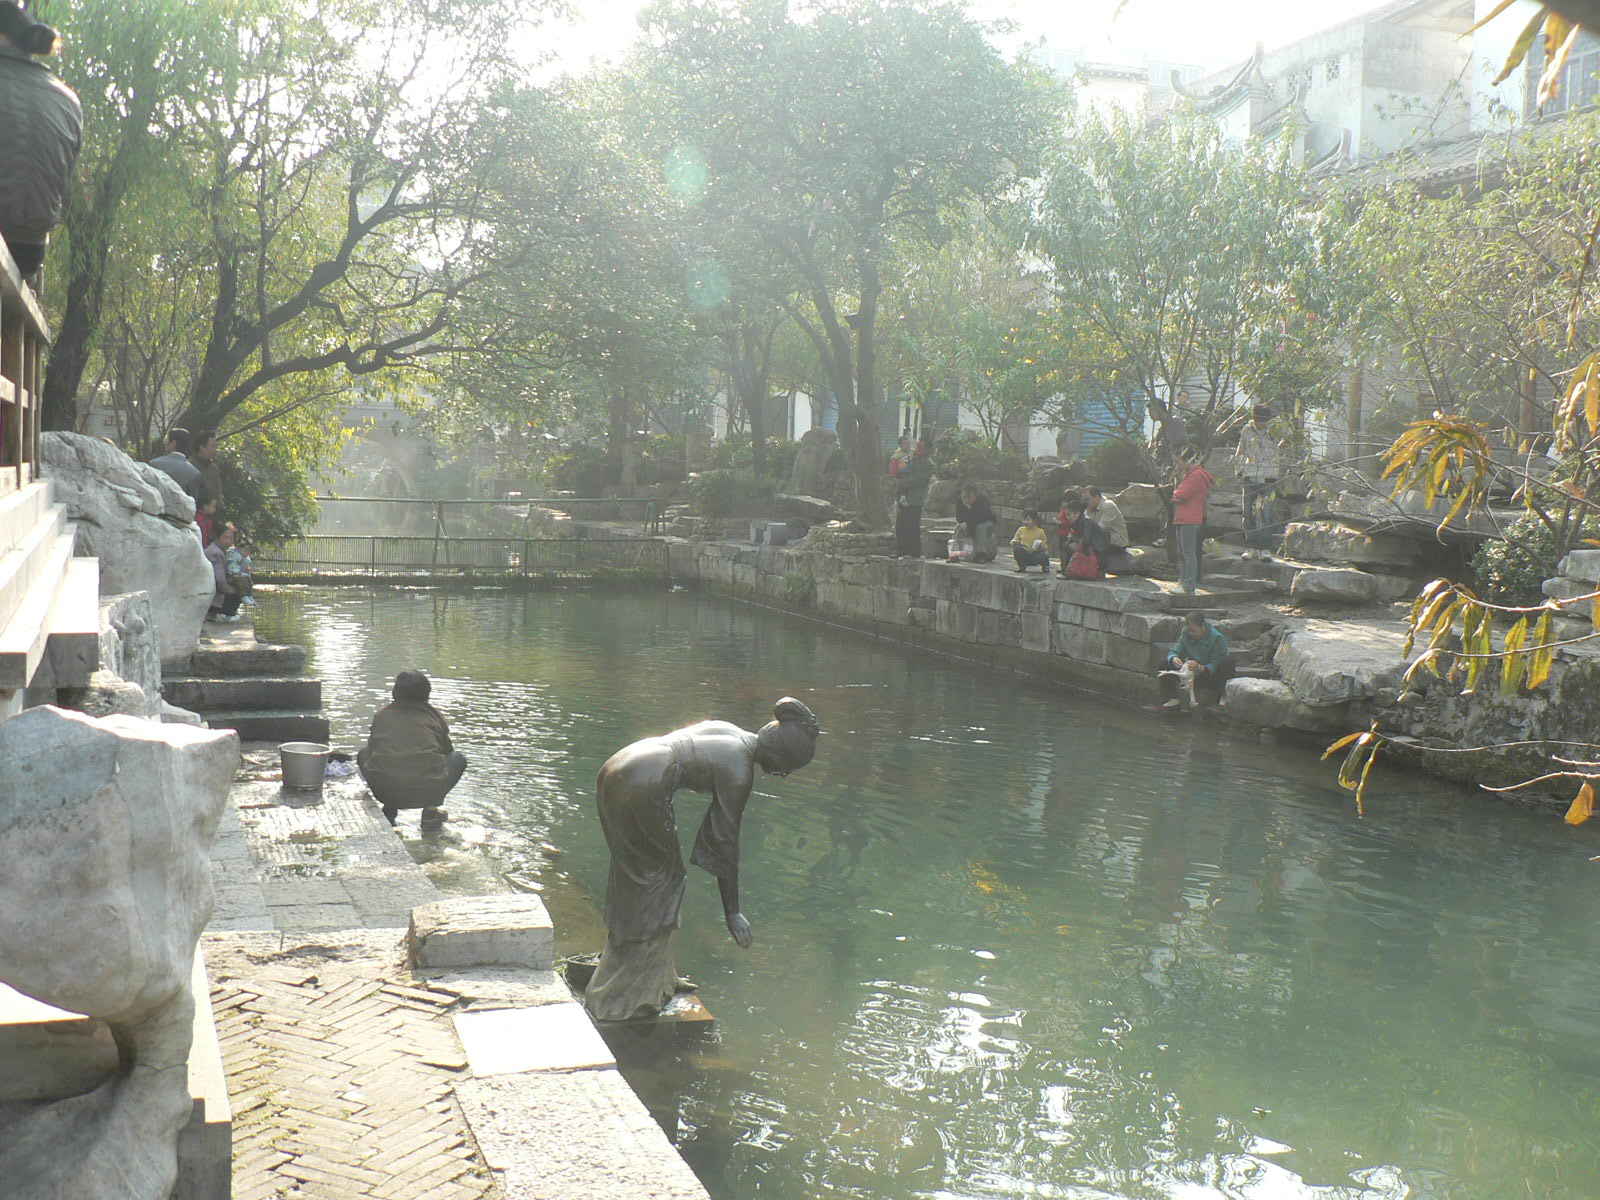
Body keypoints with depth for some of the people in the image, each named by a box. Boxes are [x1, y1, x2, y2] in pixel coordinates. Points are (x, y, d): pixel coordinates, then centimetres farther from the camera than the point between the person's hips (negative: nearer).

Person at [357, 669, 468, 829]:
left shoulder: (381, 715, 13)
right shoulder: (435, 716, 11)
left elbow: (372, 750, 25)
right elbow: (447, 751, 24)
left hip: (385, 791, 1)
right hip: (428, 792, -1)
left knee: (363, 754, 31)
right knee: (458, 758, 27)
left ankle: (388, 810, 19)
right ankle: (430, 809, 14)